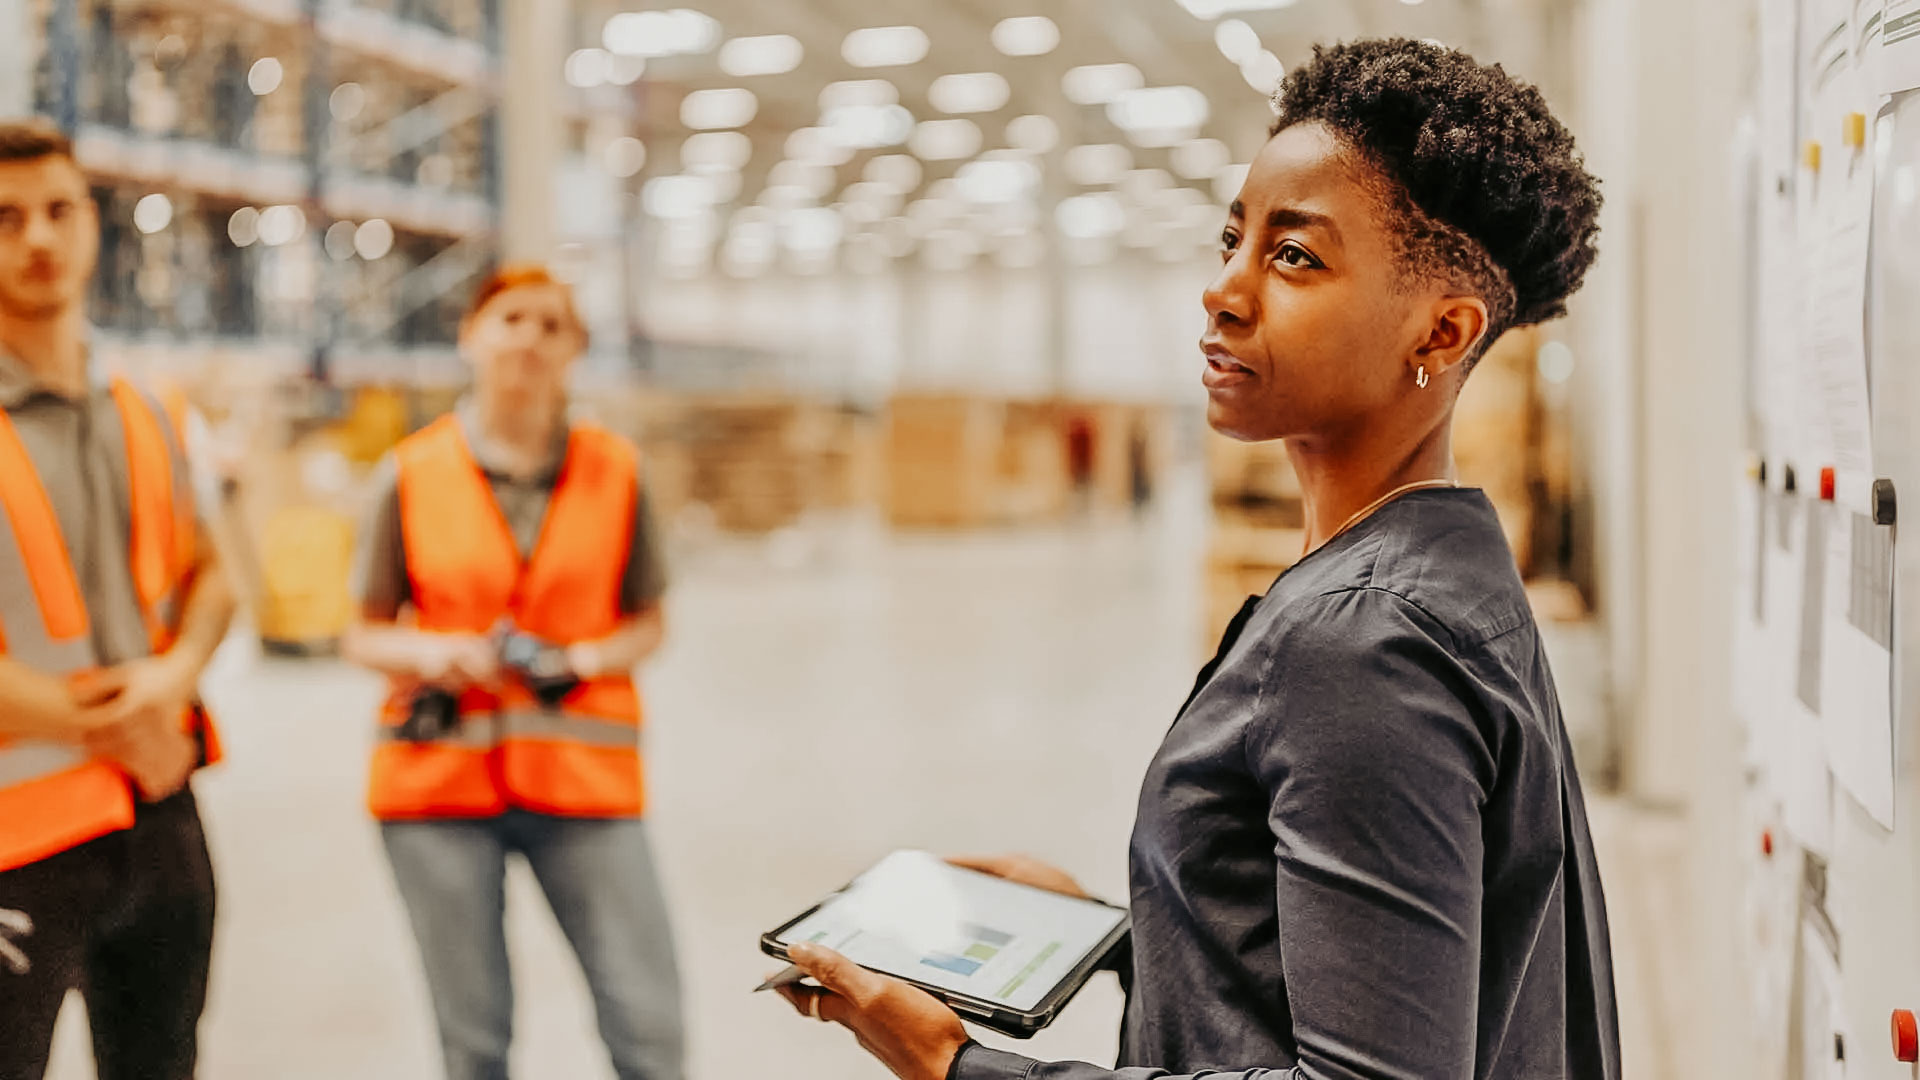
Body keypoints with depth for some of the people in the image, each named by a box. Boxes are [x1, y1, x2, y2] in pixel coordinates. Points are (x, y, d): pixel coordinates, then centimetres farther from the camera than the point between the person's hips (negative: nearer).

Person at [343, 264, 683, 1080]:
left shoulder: (615, 470, 4)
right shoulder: (411, 474, 2)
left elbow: (648, 622, 11)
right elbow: (365, 635, 8)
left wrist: (585, 660, -9)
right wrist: (429, 653, -13)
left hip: (582, 775, 0)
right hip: (440, 775, 0)